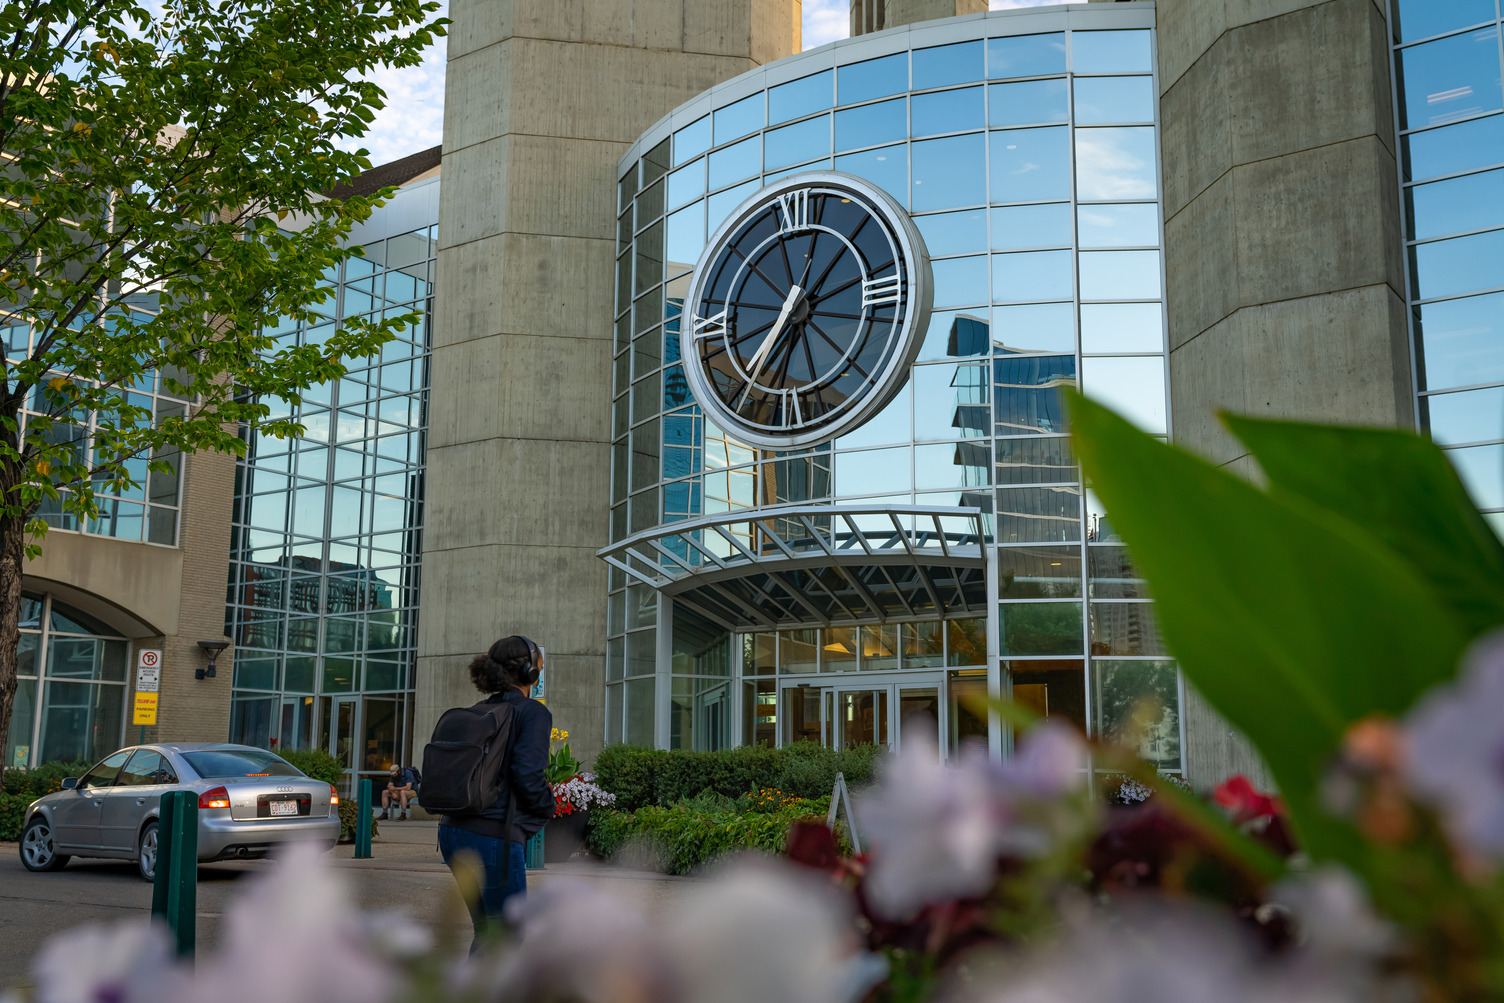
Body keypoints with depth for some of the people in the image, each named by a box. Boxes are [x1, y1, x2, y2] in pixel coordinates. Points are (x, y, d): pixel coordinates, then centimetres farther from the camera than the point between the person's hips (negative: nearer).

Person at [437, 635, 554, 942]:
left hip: (454, 831, 8)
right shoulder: (534, 713, -7)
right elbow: (527, 775, -18)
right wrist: (548, 805, 2)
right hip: (493, 836, -8)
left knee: (487, 929, 20)